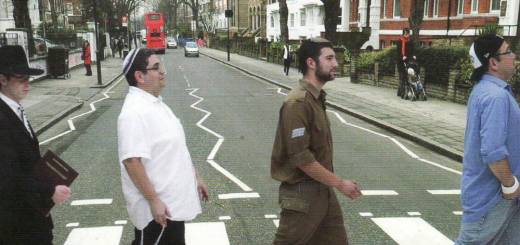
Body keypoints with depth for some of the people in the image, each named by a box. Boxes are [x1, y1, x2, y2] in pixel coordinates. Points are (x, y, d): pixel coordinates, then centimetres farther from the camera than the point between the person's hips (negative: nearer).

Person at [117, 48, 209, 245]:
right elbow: (132, 161, -28)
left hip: (173, 201, 10)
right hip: (158, 206, -10)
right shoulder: (135, 111, -22)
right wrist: (153, 200, -25)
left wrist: (195, 177, 19)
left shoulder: (155, 103, 9)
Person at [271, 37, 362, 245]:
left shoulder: (317, 97, 9)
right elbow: (300, 157, -25)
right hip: (302, 193, -9)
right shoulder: (297, 103, -22)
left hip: (322, 189, 9)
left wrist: (332, 184, 15)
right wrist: (339, 183, -17)